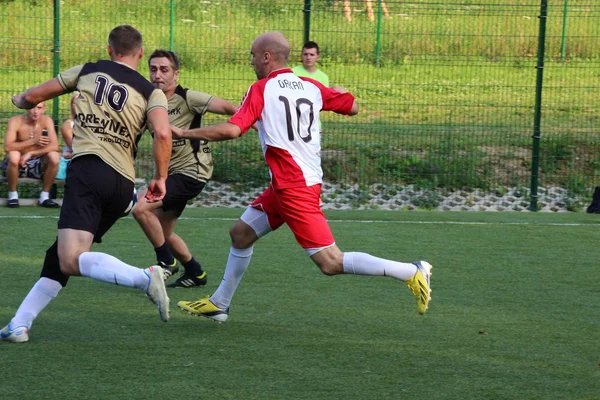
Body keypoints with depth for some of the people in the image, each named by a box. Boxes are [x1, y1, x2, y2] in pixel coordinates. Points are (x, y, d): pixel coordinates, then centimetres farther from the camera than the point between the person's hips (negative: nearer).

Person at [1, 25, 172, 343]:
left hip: (88, 167, -4)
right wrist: (160, 178, 4)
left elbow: (33, 96, 20)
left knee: (70, 260, -17)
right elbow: (162, 133, -8)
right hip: (123, 183, 4)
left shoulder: (88, 72, 13)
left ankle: (144, 277, -36)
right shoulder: (151, 92, 12)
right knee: (59, 256, 15)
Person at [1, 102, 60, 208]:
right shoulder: (16, 121, -16)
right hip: (17, 164, -2)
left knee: (54, 156, -26)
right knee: (13, 155, -35)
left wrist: (30, 153, -29)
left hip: (36, 164, 2)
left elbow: (54, 146, -19)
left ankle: (44, 196, -10)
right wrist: (33, 141, -31)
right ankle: (13, 195, -14)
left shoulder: (46, 121, -9)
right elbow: (7, 147, -28)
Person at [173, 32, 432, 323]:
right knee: (241, 233, 19)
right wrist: (335, 92, 34)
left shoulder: (261, 90, -10)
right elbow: (352, 106, 13)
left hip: (294, 188, -9)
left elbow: (232, 130, -20)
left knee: (331, 263, -9)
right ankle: (218, 304, 29)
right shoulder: (310, 87, 7)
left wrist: (184, 133, -8)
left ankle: (412, 272, -13)